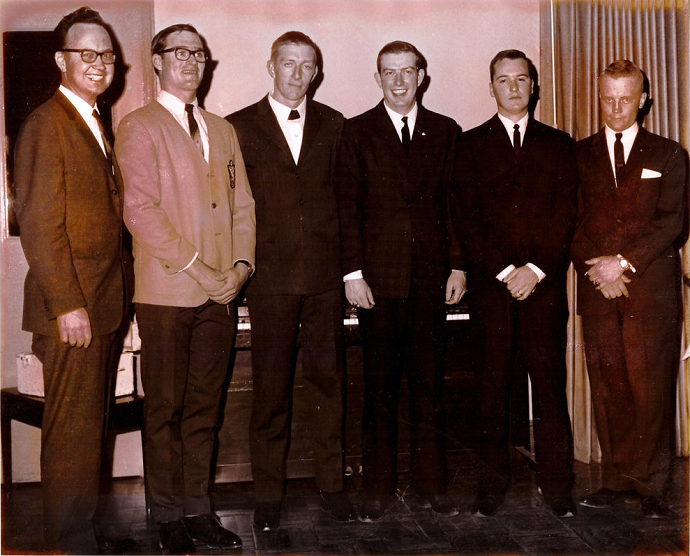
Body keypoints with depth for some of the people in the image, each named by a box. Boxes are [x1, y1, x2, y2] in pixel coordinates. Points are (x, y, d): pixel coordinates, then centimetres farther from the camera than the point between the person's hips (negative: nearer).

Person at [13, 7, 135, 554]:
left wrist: (118, 299, 14)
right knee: (72, 428, 0)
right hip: (73, 307, -8)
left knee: (93, 423, 15)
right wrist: (68, 305, -19)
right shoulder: (46, 124, -10)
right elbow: (39, 225, -15)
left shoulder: (98, 124, 17)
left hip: (107, 303, 9)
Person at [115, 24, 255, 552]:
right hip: (167, 291, -5)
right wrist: (197, 270, -13)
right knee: (165, 409, 3)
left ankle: (198, 508, 20)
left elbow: (243, 203, 16)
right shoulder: (139, 126, 1)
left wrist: (241, 265, -1)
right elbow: (140, 210, -10)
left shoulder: (223, 130, 19)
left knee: (204, 407, 10)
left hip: (221, 291, 5)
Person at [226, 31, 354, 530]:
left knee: (329, 381, 7)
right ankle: (269, 493, 16)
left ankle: (332, 484, 20)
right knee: (270, 387, 4)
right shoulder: (241, 127, 6)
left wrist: (349, 261, 3)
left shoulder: (333, 125, 11)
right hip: (270, 277, -1)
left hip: (325, 274, 2)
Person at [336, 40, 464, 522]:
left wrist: (458, 266, 3)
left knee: (429, 383, 7)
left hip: (431, 276, 2)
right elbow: (347, 206, 0)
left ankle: (432, 485, 18)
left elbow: (457, 204, 10)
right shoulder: (357, 132, 5)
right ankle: (378, 490, 14)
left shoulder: (446, 132, 11)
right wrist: (352, 272, -7)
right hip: (379, 276, -2)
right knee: (380, 386, 3)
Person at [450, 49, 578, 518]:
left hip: (545, 282, 1)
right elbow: (465, 217, 1)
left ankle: (557, 485, 11)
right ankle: (494, 484, 11)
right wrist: (503, 272, -7)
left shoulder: (558, 144, 13)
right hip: (490, 285, 0)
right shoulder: (472, 145, 10)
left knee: (550, 385, 2)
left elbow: (566, 215, 5)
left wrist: (534, 270, -7)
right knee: (494, 387, 2)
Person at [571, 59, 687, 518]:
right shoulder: (579, 155, 14)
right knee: (607, 389, 2)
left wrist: (624, 262, -10)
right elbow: (572, 222, 8)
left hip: (651, 287, -1)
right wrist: (595, 268, -7)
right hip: (597, 289, 2)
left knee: (651, 388, -4)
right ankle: (617, 480, 12)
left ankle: (651, 485, 7)